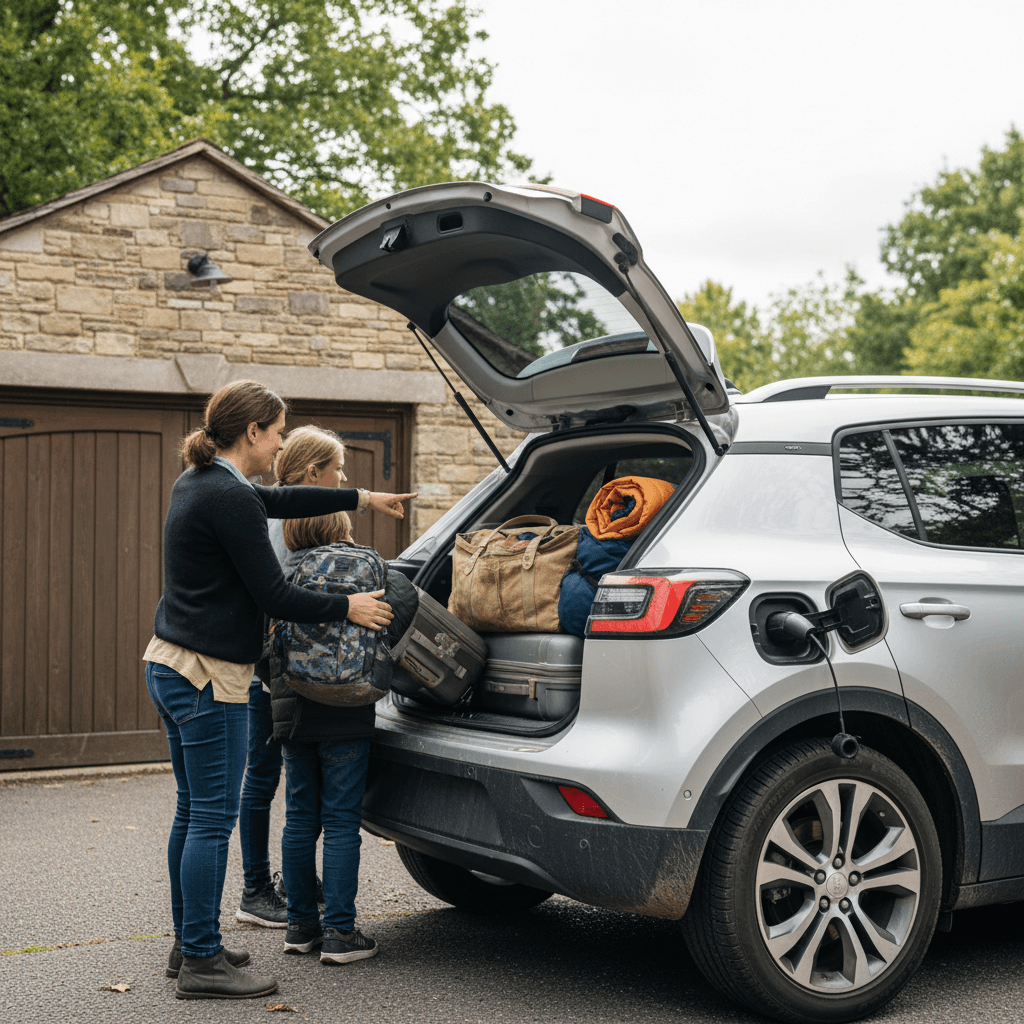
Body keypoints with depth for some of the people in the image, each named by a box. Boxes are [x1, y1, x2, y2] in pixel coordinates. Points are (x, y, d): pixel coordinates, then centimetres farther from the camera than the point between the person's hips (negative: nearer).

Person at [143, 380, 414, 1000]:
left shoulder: (197, 483, 12)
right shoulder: (229, 497, -17)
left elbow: (277, 501, 24)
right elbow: (274, 596, -16)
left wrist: (364, 499, 29)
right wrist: (349, 608, -2)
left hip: (171, 667, 10)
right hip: (208, 676, -10)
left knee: (194, 812, 16)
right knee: (213, 819, -4)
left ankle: (190, 944, 25)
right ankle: (201, 963, 2)